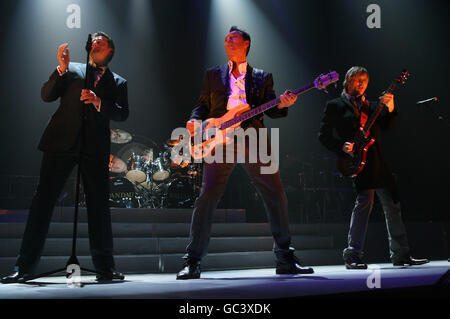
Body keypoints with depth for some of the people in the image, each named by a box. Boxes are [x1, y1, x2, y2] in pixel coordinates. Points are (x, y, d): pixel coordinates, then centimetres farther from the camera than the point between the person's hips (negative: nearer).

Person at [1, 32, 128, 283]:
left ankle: (105, 267, 6)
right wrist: (61, 69, -7)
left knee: (99, 206, -2)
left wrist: (98, 102, -12)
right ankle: (25, 267, -1)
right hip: (63, 142, 0)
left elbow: (122, 113, 4)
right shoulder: (73, 70, 16)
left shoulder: (118, 83, 18)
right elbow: (47, 95, 5)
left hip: (96, 148, 1)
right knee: (43, 201, -4)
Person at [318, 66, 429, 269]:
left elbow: (385, 125, 12)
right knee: (365, 200, -21)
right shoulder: (335, 105, 7)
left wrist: (390, 109, -4)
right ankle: (353, 255, -16)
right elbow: (324, 135, 2)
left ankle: (400, 254, 16)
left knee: (392, 205, 7)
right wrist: (342, 147, -13)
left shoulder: (370, 105, 23)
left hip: (377, 161, 7)